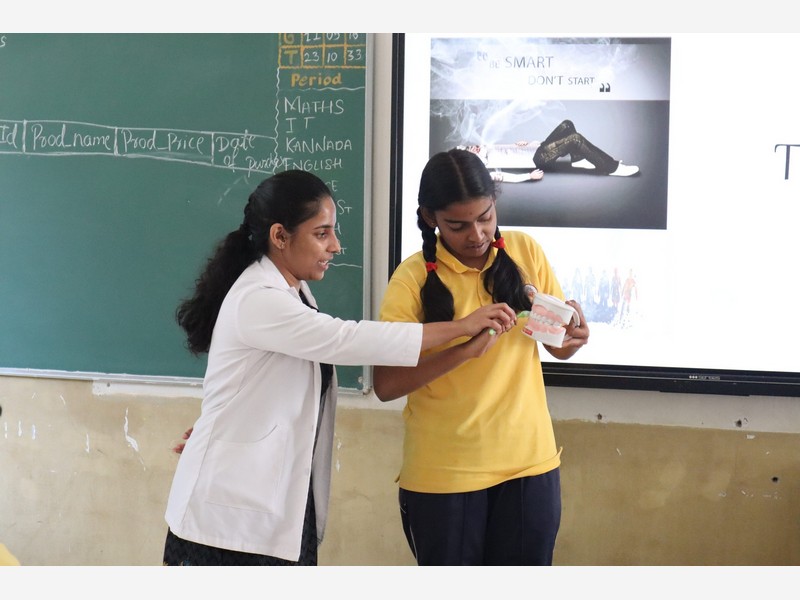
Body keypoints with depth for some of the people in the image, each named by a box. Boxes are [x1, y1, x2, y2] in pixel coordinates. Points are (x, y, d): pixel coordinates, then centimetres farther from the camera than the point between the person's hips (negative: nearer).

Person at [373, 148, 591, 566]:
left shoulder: (525, 252, 0)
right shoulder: (413, 278, -10)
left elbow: (558, 346, 8)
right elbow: (385, 385, -16)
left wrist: (572, 333, -15)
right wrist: (465, 347, -28)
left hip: (528, 460, 3)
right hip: (442, 473, -2)